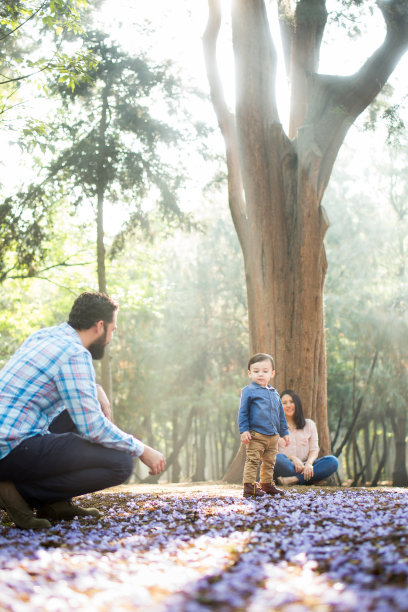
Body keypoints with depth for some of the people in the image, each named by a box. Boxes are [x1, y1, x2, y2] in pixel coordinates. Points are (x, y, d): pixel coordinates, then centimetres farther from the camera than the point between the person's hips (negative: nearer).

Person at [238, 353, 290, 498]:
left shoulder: (274, 393, 16)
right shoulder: (248, 391, -2)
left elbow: (281, 414, 24)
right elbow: (242, 412, -4)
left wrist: (284, 432, 23)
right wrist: (244, 430, -12)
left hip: (273, 436, 6)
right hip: (256, 435, -6)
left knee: (269, 462, 14)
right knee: (252, 460, -8)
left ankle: (267, 484, 26)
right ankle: (249, 486, -4)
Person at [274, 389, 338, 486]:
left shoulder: (309, 424, 19)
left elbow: (314, 449, 10)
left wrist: (309, 463, -12)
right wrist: (292, 458, -16)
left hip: (305, 466, 3)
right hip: (287, 467, -3)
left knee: (333, 461, -25)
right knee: (277, 458, -36)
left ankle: (295, 479, -34)